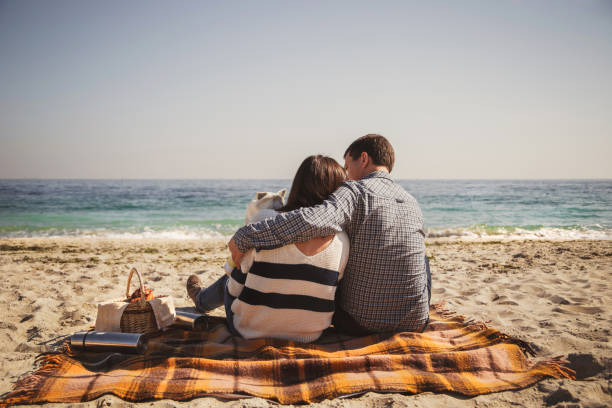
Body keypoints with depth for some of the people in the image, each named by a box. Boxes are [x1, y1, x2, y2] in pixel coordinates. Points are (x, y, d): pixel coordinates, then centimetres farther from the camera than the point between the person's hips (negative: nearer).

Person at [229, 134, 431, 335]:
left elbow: (313, 221, -34)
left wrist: (244, 236, -27)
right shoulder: (413, 203, 7)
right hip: (416, 324, 4)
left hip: (359, 324, -4)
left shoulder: (356, 191, -13)